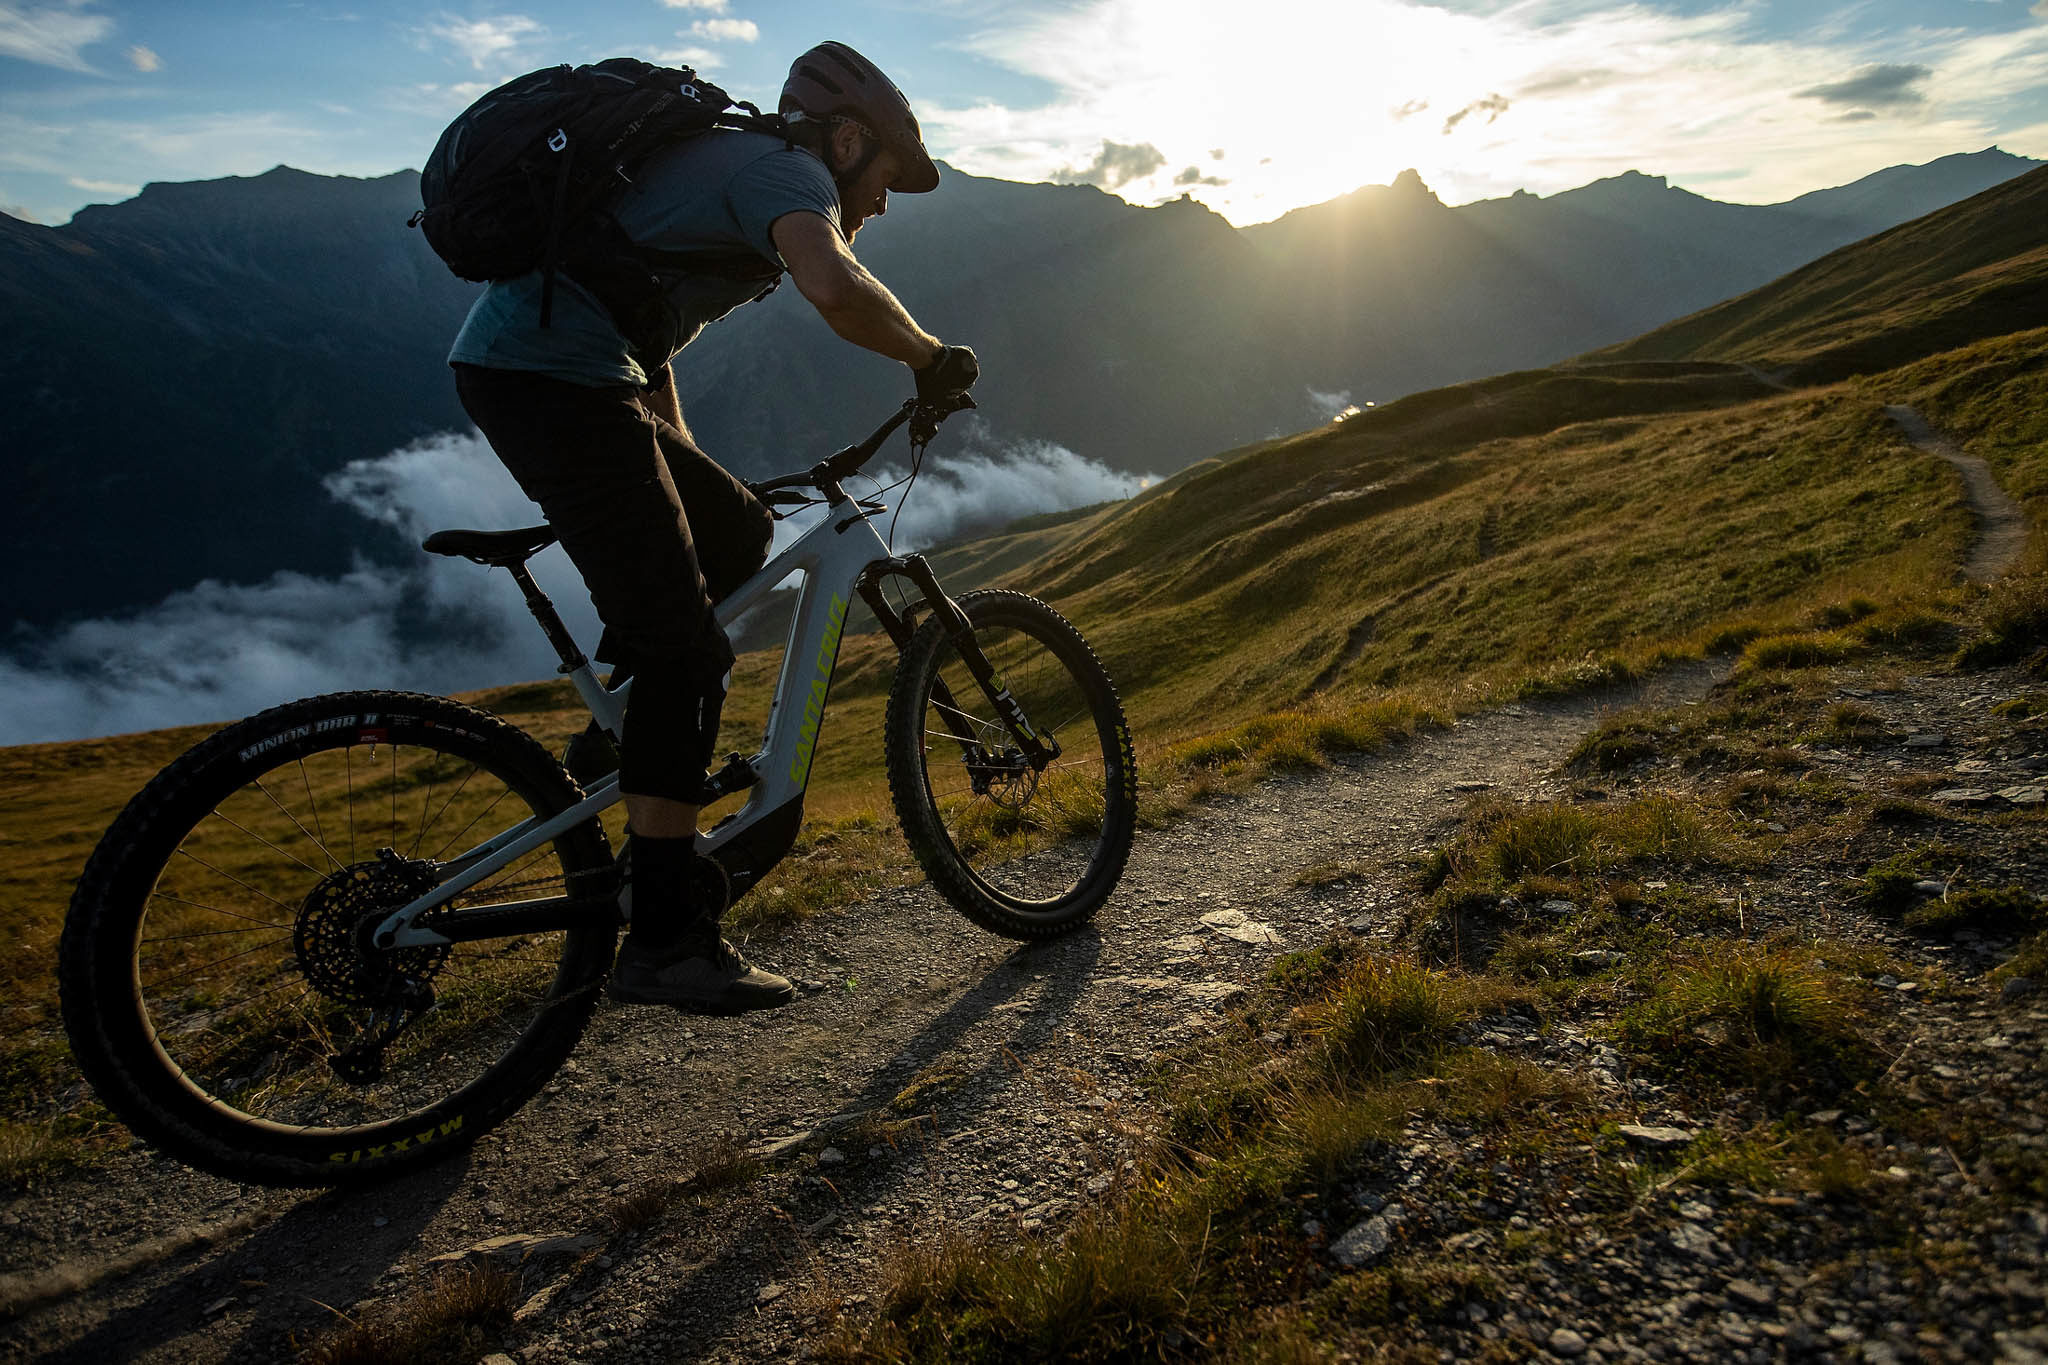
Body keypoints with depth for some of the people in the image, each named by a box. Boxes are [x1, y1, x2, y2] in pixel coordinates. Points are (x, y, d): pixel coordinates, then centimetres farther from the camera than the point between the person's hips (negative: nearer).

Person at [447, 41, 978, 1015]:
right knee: (684, 650, -11)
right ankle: (665, 940, -8)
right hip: (553, 376, -10)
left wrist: (690, 479, 37)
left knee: (737, 536, 19)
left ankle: (635, 755, 21)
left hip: (513, 365, 10)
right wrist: (933, 359, -7)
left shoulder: (723, 162, 29)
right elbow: (836, 289, -26)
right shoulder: (788, 171, -2)